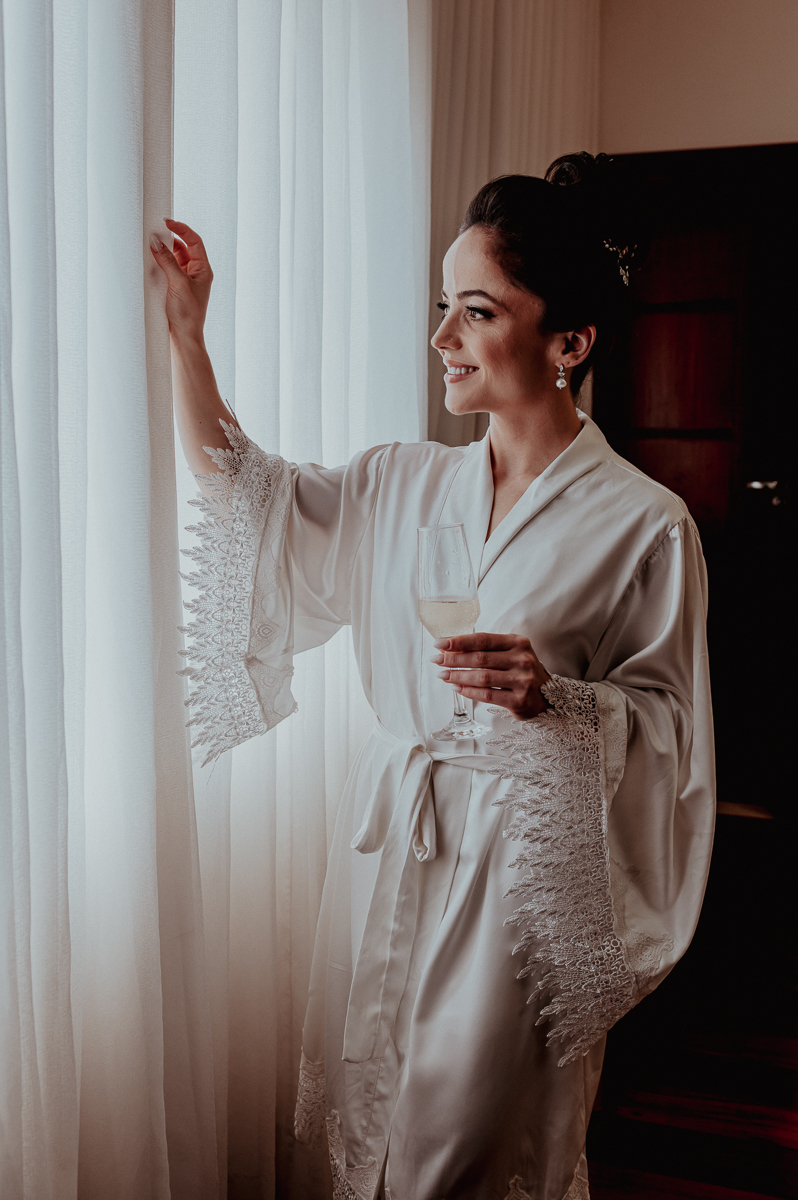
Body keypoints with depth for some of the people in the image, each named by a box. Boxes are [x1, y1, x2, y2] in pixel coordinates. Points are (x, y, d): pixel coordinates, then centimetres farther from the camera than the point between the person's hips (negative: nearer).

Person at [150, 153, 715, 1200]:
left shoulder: (643, 522, -12)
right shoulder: (406, 484, 2)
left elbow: (665, 718, -8)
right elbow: (245, 498, 7)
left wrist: (556, 697, -27)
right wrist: (186, 333, 1)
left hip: (526, 867, -4)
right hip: (389, 843, 5)